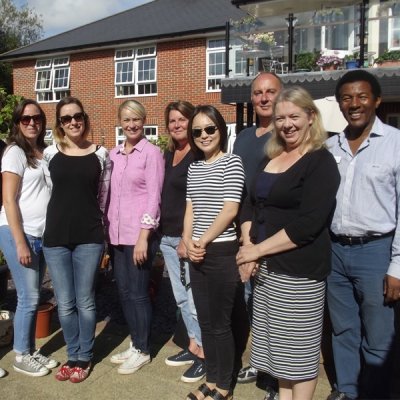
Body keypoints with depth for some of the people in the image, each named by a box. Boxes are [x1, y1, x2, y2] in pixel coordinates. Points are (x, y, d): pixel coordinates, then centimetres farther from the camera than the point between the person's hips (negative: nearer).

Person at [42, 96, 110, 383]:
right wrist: (65, 215, 10)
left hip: (89, 237, -1)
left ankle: (85, 358, 26)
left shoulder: (101, 154, 2)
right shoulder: (50, 153, 3)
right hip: (56, 237, 1)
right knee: (65, 304, 10)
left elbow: (104, 195, 8)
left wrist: (91, 220, 8)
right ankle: (73, 356, 29)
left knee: (85, 302, 8)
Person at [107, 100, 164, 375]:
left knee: (138, 293, 3)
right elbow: (112, 194, 14)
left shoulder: (152, 152, -7)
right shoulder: (114, 154, 12)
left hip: (140, 233, -6)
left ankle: (143, 351, 19)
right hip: (117, 233, 6)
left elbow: (154, 196, -11)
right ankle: (135, 344, 29)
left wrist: (143, 236, -16)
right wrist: (108, 228, 10)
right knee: (124, 292, 13)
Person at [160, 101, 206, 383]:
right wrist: (162, 231, 13)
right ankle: (193, 346, 29)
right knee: (181, 296, 15)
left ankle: (204, 354, 14)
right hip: (167, 236, 8)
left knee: (194, 297, 0)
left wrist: (188, 238, -17)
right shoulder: (169, 154, 14)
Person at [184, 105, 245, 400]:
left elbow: (230, 210, -14)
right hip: (197, 254, 6)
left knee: (221, 324, 4)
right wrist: (188, 242, -3)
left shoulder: (232, 162, -7)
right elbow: (190, 208, 12)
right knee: (205, 322, 14)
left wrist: (202, 242, -10)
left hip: (222, 253, -6)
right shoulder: (194, 167, 11)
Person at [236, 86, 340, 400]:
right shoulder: (271, 159, 12)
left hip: (300, 272, -7)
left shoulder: (322, 162, -10)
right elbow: (250, 204, 11)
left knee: (300, 350, 5)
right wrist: (247, 246, -5)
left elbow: (307, 224, -19)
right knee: (278, 345, 16)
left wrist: (259, 249, -15)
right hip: (266, 268, 7)